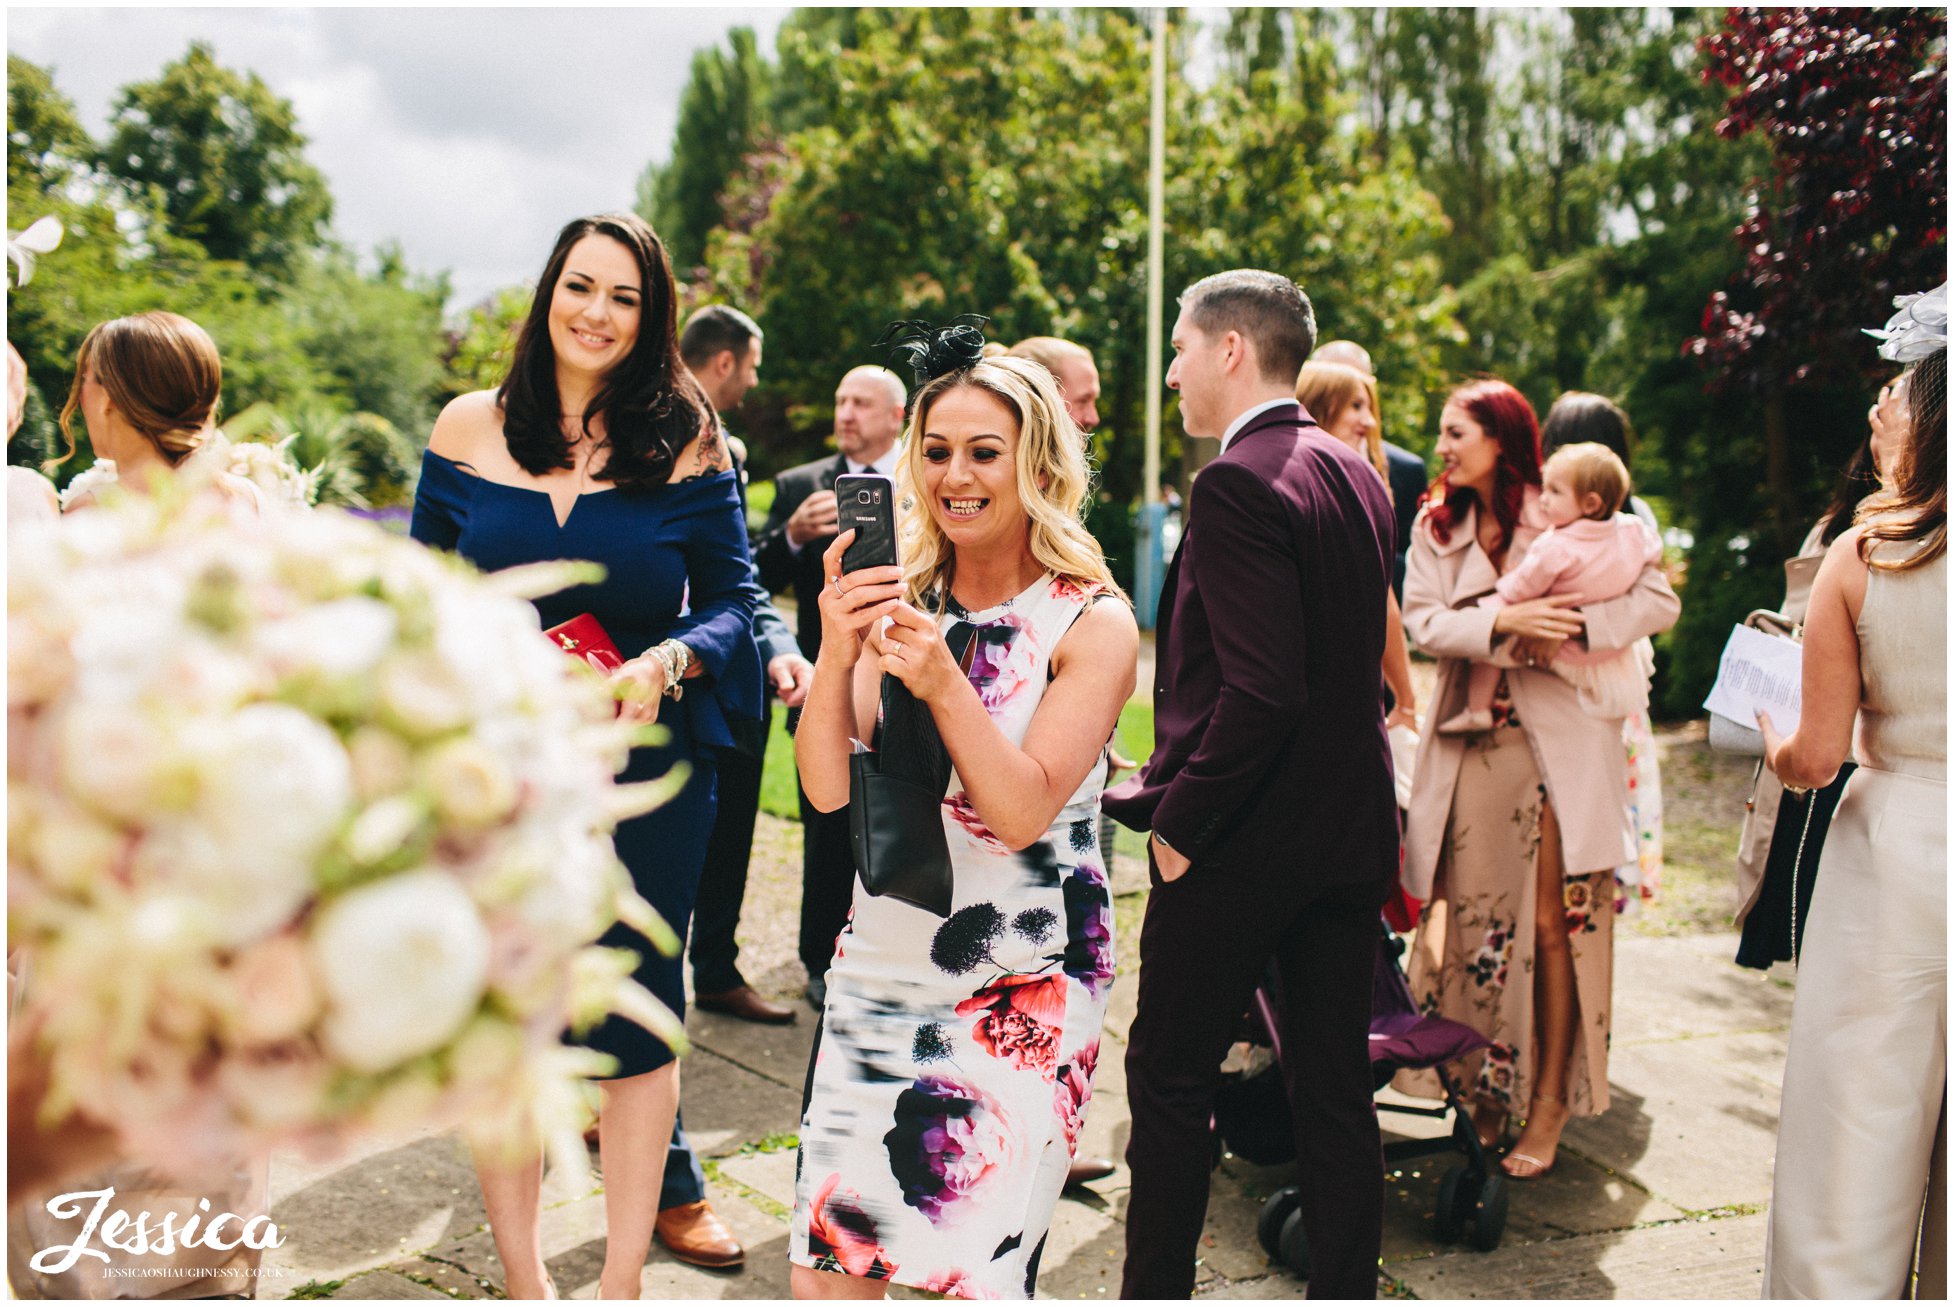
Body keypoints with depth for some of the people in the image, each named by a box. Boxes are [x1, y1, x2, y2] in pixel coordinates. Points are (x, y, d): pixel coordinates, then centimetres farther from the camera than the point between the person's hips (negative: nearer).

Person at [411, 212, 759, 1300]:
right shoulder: (470, 430, 2)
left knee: (638, 1009, 9)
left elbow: (732, 598, -4)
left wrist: (667, 663, -22)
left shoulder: (689, 441, -4)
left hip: (646, 766, -1)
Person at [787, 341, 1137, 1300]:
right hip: (878, 969, 3)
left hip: (1022, 993, -3)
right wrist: (837, 656, -22)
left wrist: (946, 685, -29)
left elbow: (1022, 813, -14)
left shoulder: (1092, 623, -6)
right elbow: (828, 790, -5)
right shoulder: (896, 603, 3)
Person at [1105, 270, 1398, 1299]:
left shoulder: (1238, 484, -18)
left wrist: (1179, 824, -15)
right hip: (1352, 829, 8)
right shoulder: (1355, 473, 8)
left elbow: (1261, 693, -25)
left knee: (1170, 1080, 10)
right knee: (1336, 1090, 15)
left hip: (1244, 840, -8)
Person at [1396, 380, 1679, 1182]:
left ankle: (1549, 1102, 13)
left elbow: (1658, 601, -4)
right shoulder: (1435, 528, 8)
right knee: (1472, 920, 5)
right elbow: (1423, 622, -5)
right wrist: (1503, 621, -21)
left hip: (1558, 746, -3)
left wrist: (1576, 623, -18)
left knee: (1553, 923, 0)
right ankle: (1484, 1093, 20)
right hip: (1469, 747, 3)